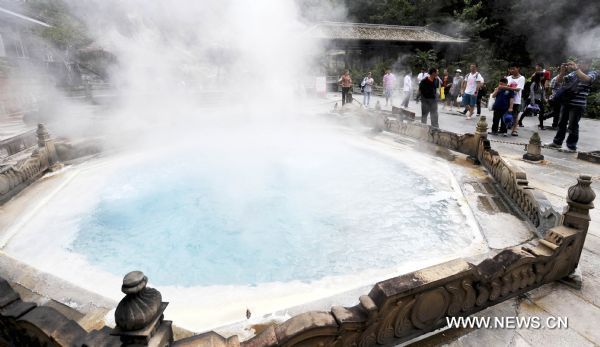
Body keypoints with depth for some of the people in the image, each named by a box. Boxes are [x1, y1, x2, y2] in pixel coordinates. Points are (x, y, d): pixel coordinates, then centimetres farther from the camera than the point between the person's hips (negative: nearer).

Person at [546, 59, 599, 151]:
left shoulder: (593, 73, 0)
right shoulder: (572, 73, 12)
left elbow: (586, 79, -23)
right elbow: (559, 80, 8)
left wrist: (576, 68, -25)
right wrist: (562, 71, -9)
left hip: (577, 105, -5)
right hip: (566, 102, 5)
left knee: (573, 126, -4)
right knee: (561, 123, 12)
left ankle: (572, 146, 4)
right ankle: (557, 142, 22)